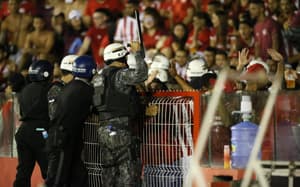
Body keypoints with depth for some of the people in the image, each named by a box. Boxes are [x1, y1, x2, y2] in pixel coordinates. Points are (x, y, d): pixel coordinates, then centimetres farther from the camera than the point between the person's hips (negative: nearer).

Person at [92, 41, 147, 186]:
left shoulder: (99, 76, 15)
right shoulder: (119, 75, -12)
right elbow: (141, 74, -27)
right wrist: (137, 53, -15)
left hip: (104, 129, 8)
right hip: (121, 129, -8)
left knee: (109, 169, 13)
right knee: (128, 169, -5)